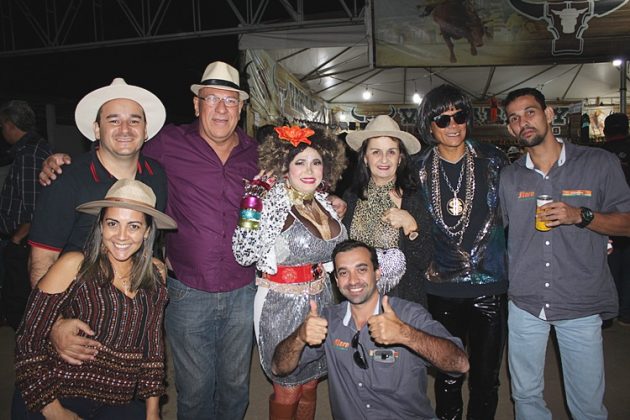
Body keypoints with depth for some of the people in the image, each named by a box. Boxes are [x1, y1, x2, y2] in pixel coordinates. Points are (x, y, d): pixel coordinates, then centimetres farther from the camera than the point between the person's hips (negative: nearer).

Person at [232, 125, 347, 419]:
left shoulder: (323, 203, 3)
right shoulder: (273, 206, -16)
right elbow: (245, 254, -23)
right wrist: (250, 211, -31)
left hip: (321, 301, 6)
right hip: (283, 307, -6)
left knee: (310, 385, 19)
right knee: (288, 391, 11)